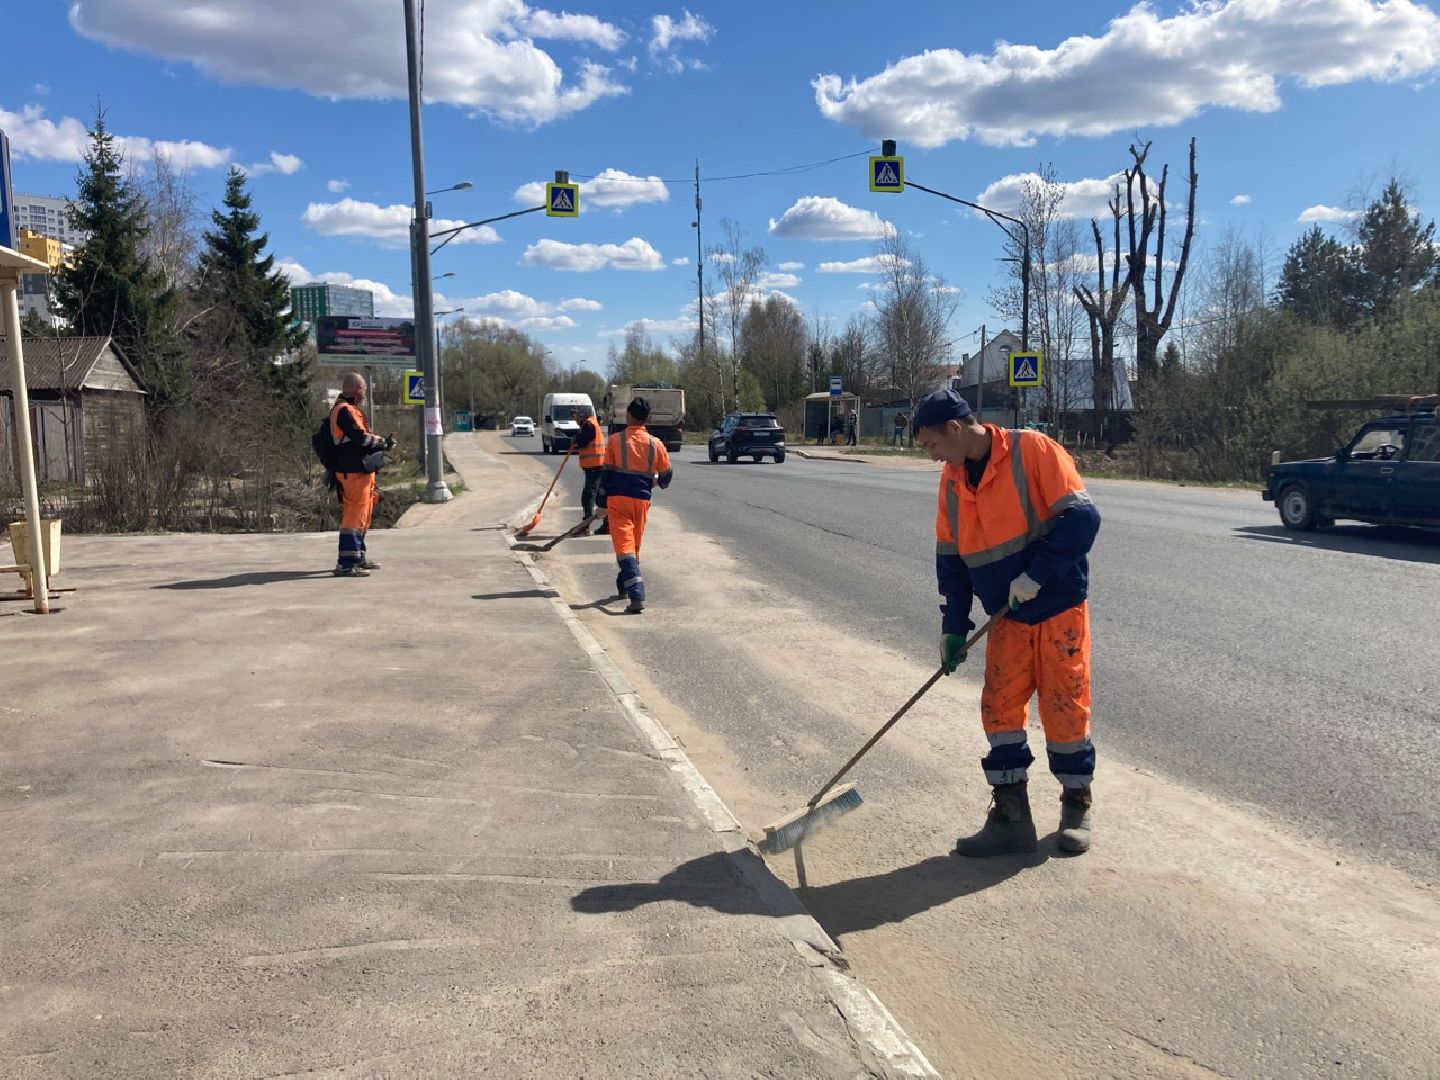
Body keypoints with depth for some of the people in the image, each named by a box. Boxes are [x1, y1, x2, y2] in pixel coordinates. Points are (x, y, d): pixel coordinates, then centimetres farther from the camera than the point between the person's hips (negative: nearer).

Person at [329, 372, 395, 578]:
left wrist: (382, 442, 3)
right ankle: (346, 563, -12)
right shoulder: (344, 410, -14)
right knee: (354, 515, -12)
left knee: (363, 514, 19)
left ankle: (358, 556, 29)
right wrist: (383, 443, -7)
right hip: (353, 472, -11)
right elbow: (360, 437, -22)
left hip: (362, 471, 11)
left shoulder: (350, 410, 20)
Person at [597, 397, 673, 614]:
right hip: (642, 500, 3)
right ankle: (624, 584, 41)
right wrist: (660, 482, 35)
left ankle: (637, 596, -24)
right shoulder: (655, 444, 2)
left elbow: (606, 473, -2)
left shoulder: (615, 440, -3)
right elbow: (666, 476, 11)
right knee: (635, 545, 21)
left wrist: (602, 504, 6)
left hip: (618, 498, -3)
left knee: (624, 545, -9)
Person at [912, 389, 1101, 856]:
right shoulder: (952, 480, 5)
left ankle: (1076, 807, 22)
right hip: (1008, 617, 6)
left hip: (1060, 608, -5)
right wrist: (953, 627, 5)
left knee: (1065, 706, 2)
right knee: (999, 707, 1)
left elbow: (1081, 516, -19)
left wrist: (1036, 574, -21)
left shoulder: (1032, 450, -14)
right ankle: (1011, 817, 10)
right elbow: (950, 559, 9)